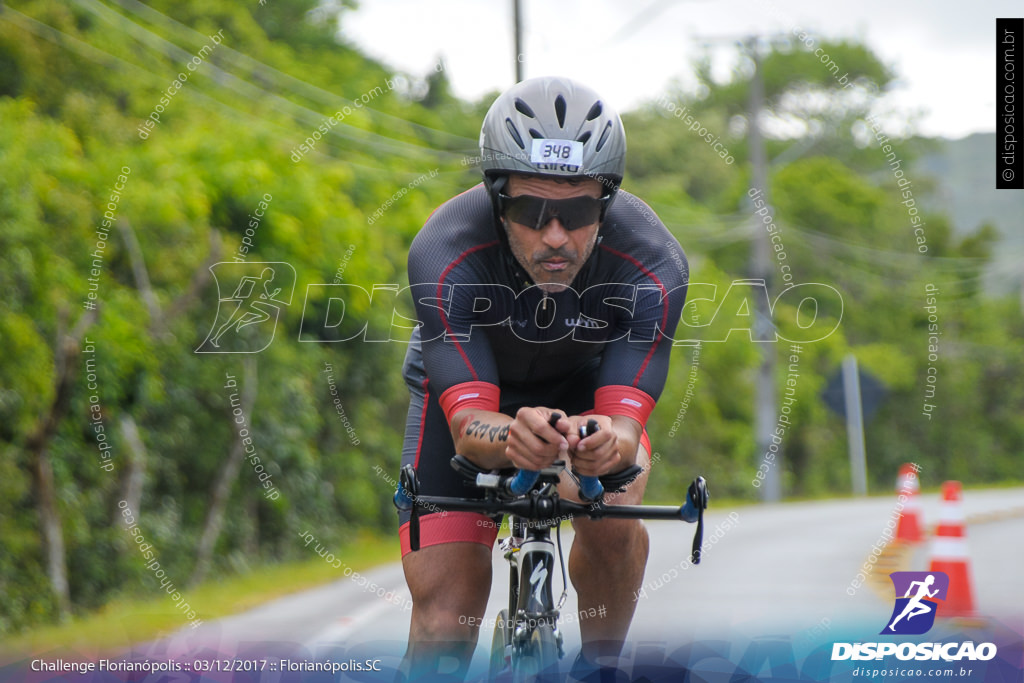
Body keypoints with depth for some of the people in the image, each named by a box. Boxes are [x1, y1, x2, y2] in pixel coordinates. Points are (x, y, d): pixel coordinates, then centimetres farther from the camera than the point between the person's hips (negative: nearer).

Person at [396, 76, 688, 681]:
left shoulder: (653, 266, -33)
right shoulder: (444, 255, -36)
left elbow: (626, 421, -37)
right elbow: (468, 425, -41)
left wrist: (609, 444, -62)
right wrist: (512, 440, -65)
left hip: (586, 388, 1)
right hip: (469, 388, 0)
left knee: (613, 516, -31)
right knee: (444, 623, -13)